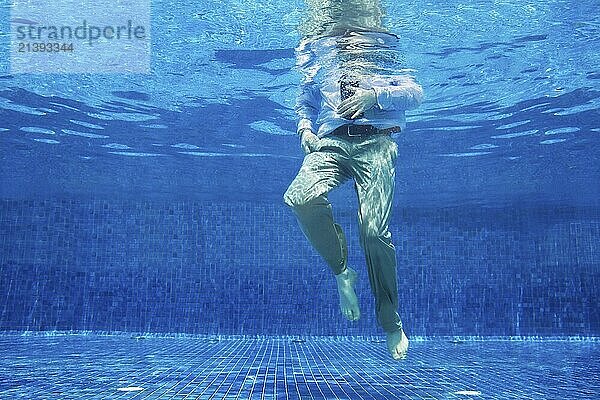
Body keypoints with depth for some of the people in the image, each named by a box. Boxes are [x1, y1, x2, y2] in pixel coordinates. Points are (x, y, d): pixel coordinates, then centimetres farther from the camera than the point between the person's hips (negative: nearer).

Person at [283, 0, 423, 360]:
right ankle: (342, 271, -8)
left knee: (374, 230, -18)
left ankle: (392, 323, 0)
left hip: (376, 143, -2)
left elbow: (416, 93, 5)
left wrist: (375, 95, -13)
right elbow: (305, 103, 33)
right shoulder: (319, 58, 25)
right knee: (300, 198, -31)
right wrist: (305, 129, 10)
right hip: (331, 142, 2)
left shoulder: (382, 52, 18)